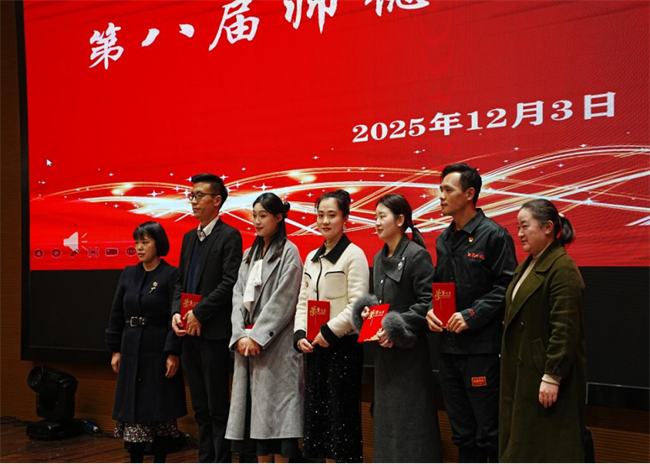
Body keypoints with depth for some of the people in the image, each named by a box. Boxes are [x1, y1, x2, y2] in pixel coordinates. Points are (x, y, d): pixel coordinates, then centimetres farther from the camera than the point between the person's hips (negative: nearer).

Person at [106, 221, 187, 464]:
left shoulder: (171, 275, -7)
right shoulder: (129, 274, 9)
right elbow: (117, 314, 11)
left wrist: (173, 353, -16)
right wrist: (116, 350, 8)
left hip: (158, 351, -5)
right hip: (132, 351, 5)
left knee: (160, 411, 3)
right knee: (132, 410, 5)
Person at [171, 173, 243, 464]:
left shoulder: (229, 236, -7)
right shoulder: (189, 237, 16)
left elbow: (230, 283, -15)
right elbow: (181, 281, 16)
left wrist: (199, 314, -15)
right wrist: (176, 313, -1)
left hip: (213, 331, -8)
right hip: (189, 332, 8)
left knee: (217, 407, -2)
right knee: (200, 407, 13)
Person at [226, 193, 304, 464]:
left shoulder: (289, 252, -4)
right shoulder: (250, 254, 16)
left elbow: (283, 301, -11)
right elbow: (239, 295, 9)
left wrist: (257, 336, -14)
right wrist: (240, 335, -5)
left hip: (275, 344, -6)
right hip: (248, 342, 6)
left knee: (276, 407, -5)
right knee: (254, 408, 7)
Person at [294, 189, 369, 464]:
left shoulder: (353, 255, -7)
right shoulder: (312, 258, 13)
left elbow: (357, 305, -14)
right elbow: (303, 302, 13)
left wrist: (328, 332, -17)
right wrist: (300, 335, -1)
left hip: (343, 346, -7)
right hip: (315, 347, 7)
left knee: (342, 415, -2)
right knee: (317, 413, 10)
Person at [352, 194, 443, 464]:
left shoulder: (417, 255, -11)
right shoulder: (379, 258, 12)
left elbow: (427, 302, -16)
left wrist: (396, 327, -20)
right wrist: (367, 309, 0)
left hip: (409, 348, -8)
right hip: (384, 349, 8)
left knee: (409, 416, -2)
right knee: (385, 414, 12)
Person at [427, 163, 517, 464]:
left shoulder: (493, 235, -8)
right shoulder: (443, 240, 14)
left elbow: (506, 286, -13)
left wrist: (471, 315, -18)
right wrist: (430, 311, 2)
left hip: (481, 347, -7)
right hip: (448, 346, 7)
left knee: (488, 433, 0)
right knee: (462, 433, 14)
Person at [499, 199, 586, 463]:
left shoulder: (562, 269, -16)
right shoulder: (528, 265, 13)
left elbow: (565, 328, -22)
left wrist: (552, 376, -23)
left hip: (546, 372, -9)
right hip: (522, 372, 9)